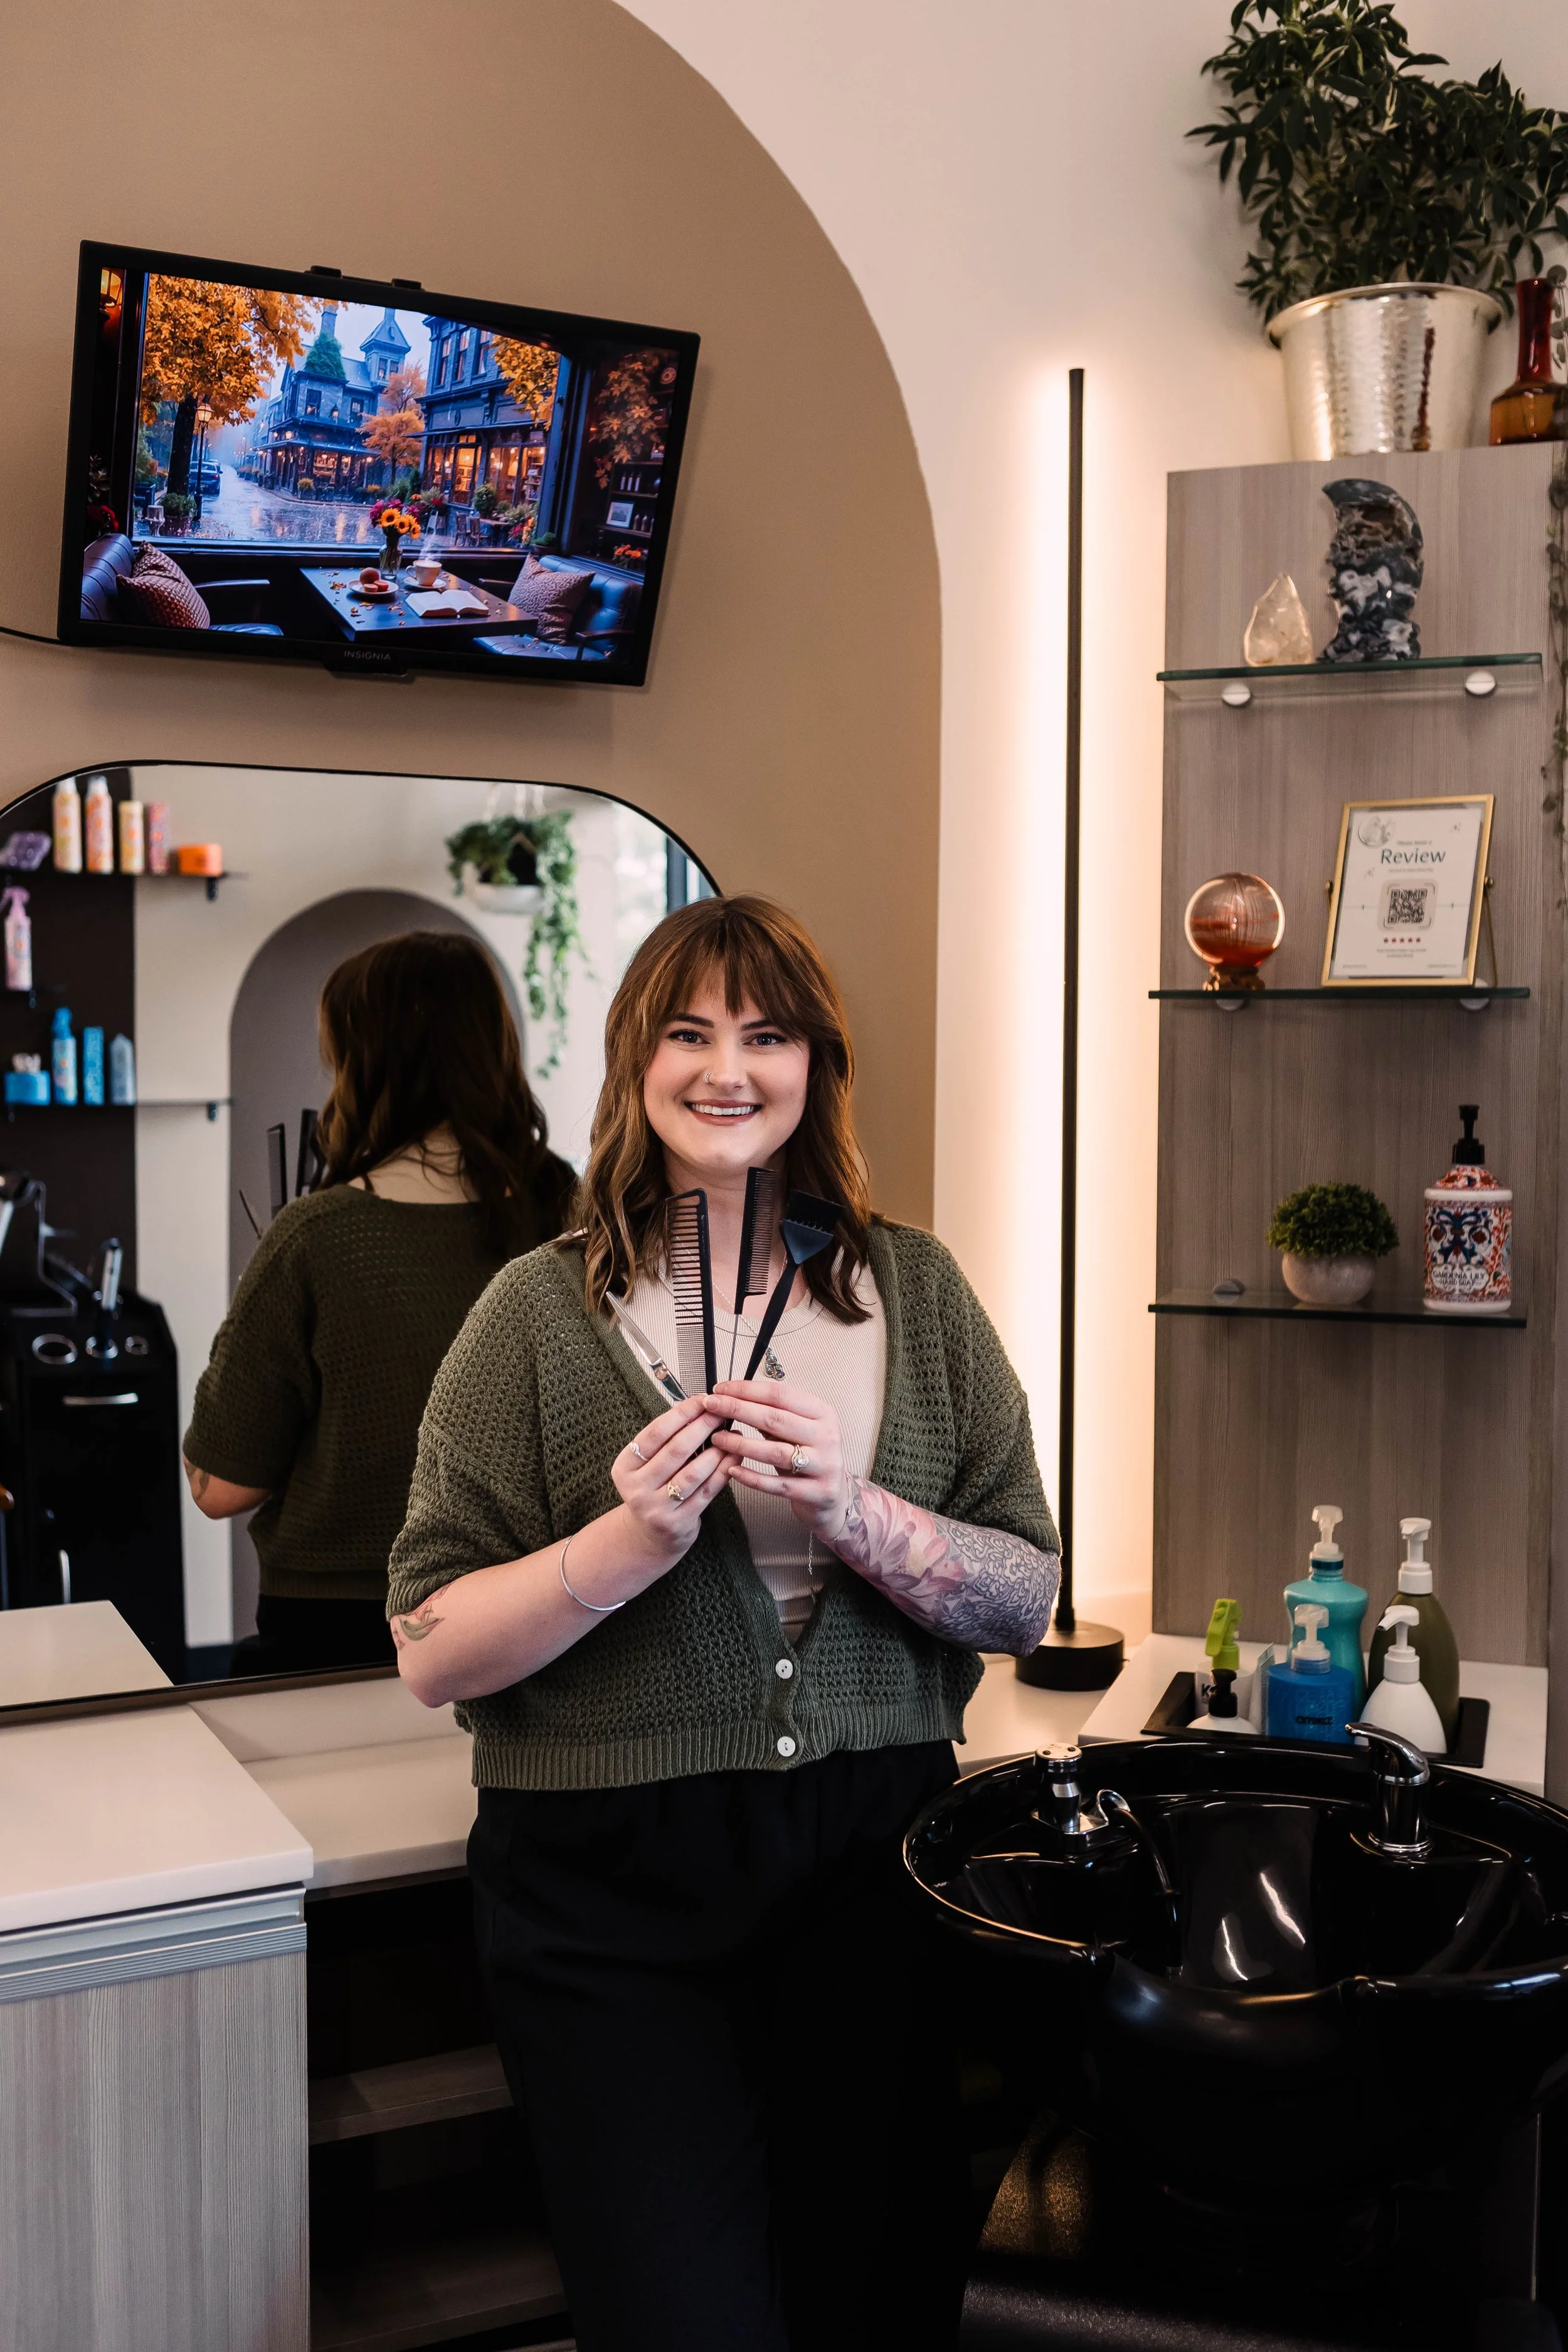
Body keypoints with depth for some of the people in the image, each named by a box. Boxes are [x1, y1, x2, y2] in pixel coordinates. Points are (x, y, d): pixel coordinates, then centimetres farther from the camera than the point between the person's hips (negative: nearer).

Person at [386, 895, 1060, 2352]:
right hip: (609, 1883, -2)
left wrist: (854, 1513, -15)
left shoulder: (916, 1290, 5)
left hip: (873, 1855, 3)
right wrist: (632, 1540, -20)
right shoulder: (541, 1312, -2)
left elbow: (1027, 1603, 2)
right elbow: (431, 1656, -5)